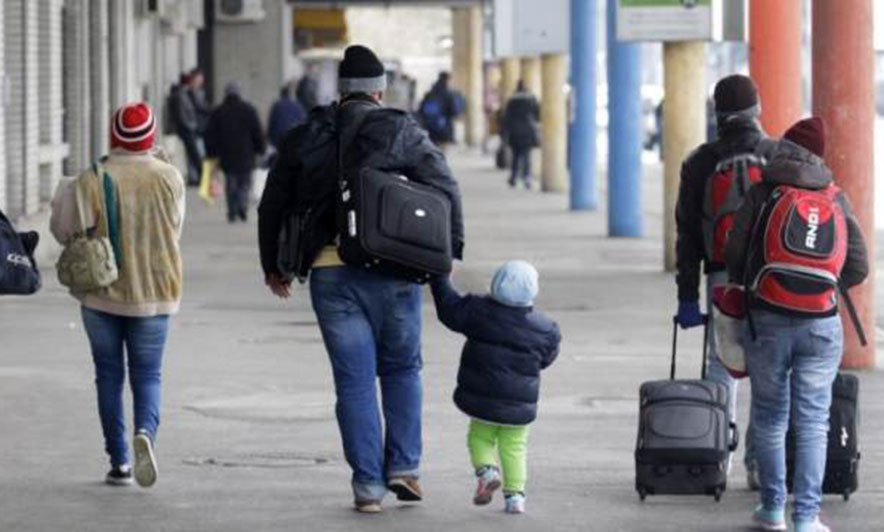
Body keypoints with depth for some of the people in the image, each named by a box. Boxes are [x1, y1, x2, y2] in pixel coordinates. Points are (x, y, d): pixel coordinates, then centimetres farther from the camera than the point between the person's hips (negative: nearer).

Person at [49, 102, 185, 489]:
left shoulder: (94, 180, -12)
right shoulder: (169, 178, -6)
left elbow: (66, 229, -11)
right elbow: (175, 227, 5)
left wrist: (65, 192, 5)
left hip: (102, 295, -1)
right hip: (154, 293, 1)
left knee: (109, 375, 11)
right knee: (147, 374, 9)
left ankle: (119, 463, 9)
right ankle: (146, 431, -21)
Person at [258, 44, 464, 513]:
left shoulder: (304, 138, 8)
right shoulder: (403, 132, 2)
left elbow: (272, 206, 12)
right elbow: (446, 190, -1)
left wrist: (273, 266, 24)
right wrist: (448, 254, 8)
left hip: (329, 272, 1)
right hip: (393, 269, -1)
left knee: (354, 380, 4)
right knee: (401, 368, 16)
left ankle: (367, 484, 2)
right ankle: (403, 466, 8)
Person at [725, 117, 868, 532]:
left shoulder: (761, 196, -4)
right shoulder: (836, 200, 2)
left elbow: (734, 255, -5)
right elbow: (858, 268, 2)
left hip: (767, 322, -1)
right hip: (821, 324, 1)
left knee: (769, 417, 12)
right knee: (812, 422, 4)